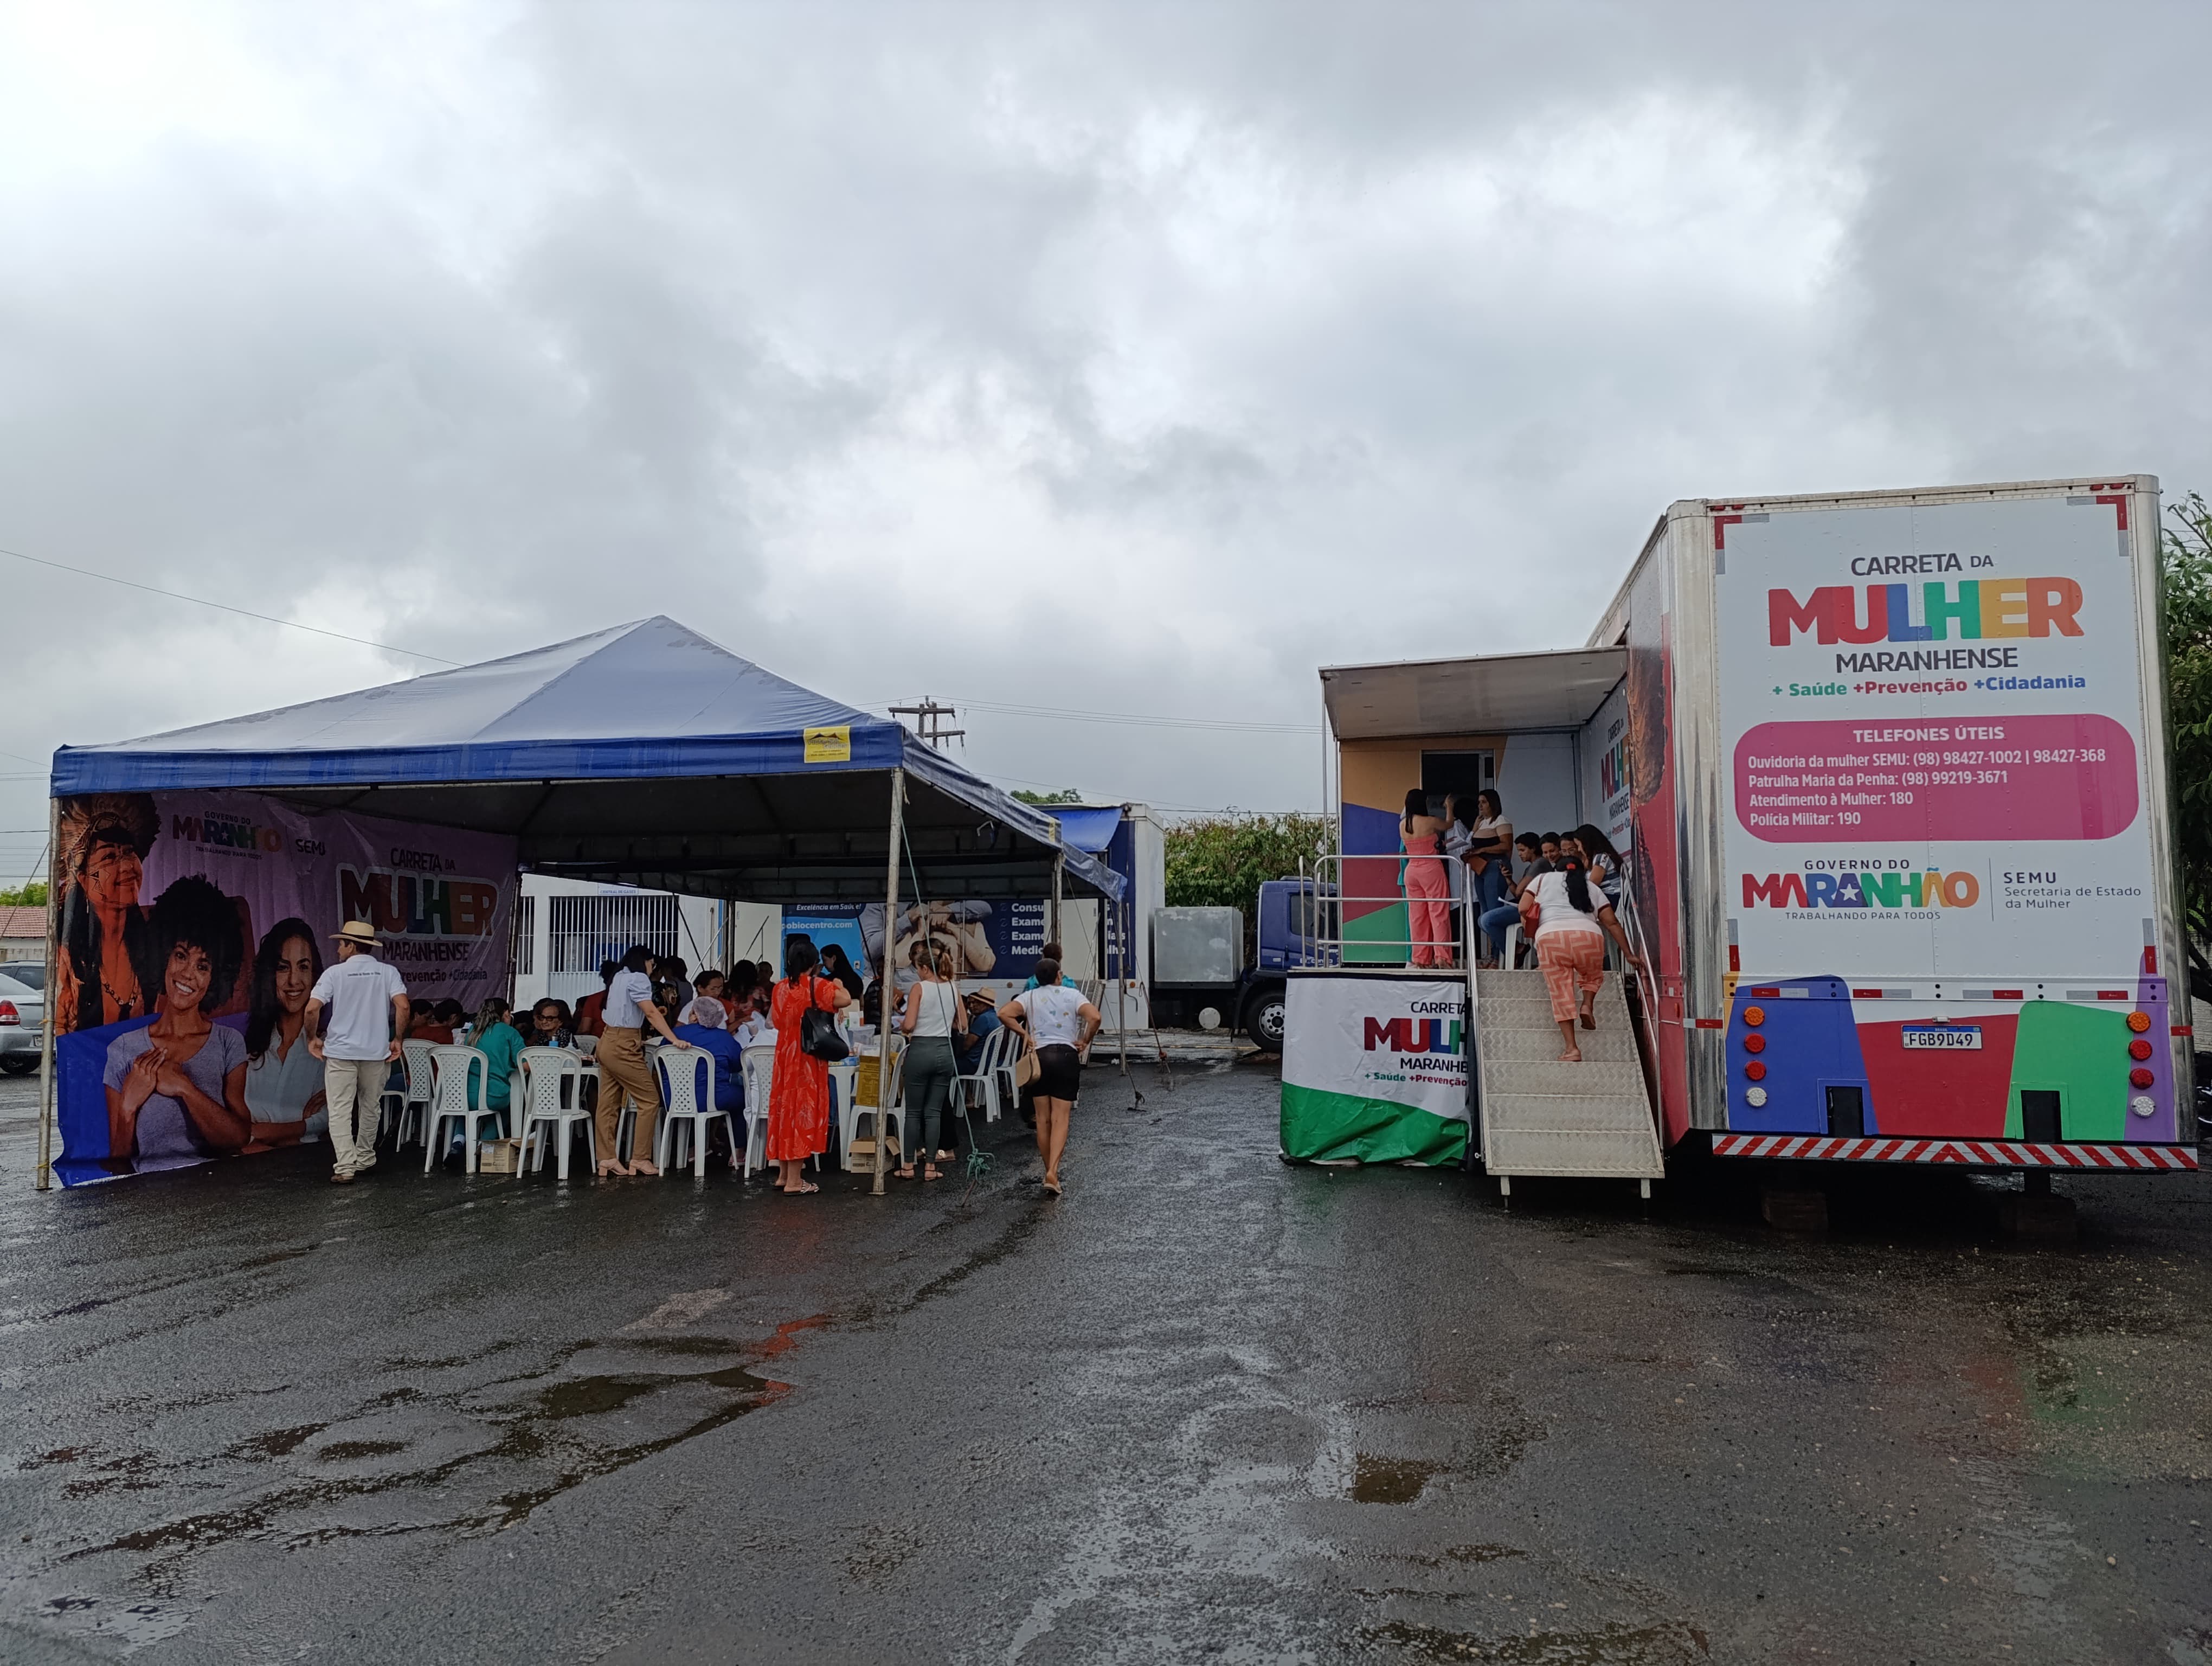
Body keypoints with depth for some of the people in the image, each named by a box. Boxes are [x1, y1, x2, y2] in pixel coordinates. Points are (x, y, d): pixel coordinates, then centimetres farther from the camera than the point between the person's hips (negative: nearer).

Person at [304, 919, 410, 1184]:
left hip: (340, 1051, -2)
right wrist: (396, 1039, 1)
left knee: (341, 1110, -1)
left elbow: (312, 1009, -11)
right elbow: (403, 1007, -11)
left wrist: (312, 1038, 5)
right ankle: (365, 1159, 26)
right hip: (376, 1052, 2)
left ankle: (345, 1167, -9)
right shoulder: (388, 972, 1)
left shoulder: (335, 972, -3)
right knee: (370, 1107, 17)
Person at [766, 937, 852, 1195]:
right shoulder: (816, 986, -13)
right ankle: (794, 1182, -1)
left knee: (785, 1107, 13)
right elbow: (846, 1000, -26)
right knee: (802, 1111, -2)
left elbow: (776, 1021, 14)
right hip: (808, 1060, -6)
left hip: (784, 1056, 6)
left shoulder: (780, 988, 5)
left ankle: (784, 1173, 21)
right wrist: (838, 986, -6)